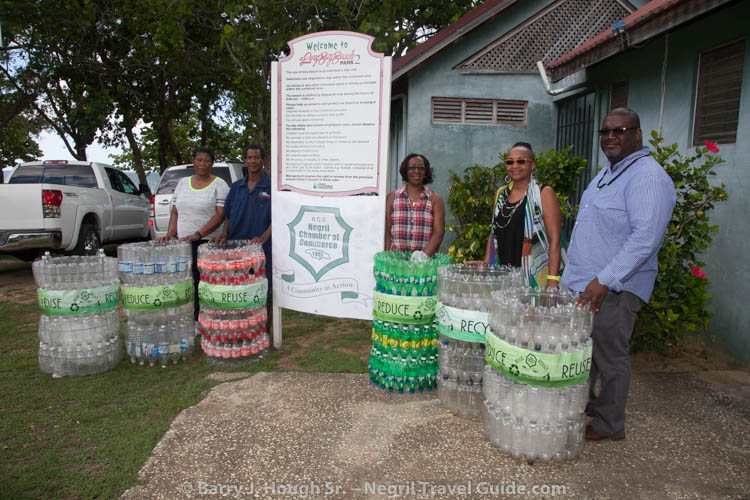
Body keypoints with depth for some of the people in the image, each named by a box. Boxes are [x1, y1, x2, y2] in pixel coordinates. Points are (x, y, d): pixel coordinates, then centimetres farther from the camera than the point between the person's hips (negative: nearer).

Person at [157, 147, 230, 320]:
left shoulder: (219, 185, 0)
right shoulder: (183, 183, 17)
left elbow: (220, 215, -9)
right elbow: (175, 212, 18)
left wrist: (198, 234, -18)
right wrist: (170, 234, 2)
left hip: (207, 243, -4)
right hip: (182, 244, 5)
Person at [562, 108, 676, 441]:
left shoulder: (648, 178, -16)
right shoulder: (608, 172, 15)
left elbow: (645, 238, -25)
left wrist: (604, 280, -28)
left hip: (614, 290, -9)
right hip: (581, 283, 9)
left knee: (610, 357, 4)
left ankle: (608, 424, 21)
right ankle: (583, 404, 36)